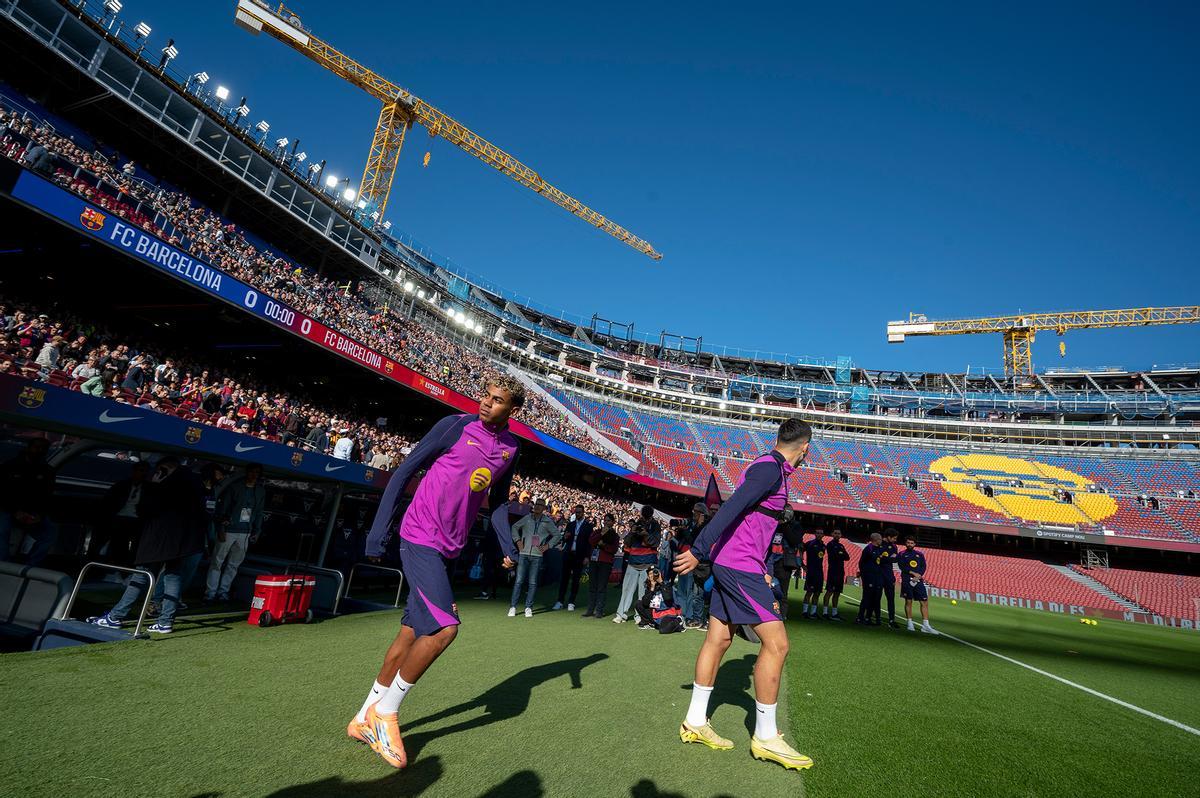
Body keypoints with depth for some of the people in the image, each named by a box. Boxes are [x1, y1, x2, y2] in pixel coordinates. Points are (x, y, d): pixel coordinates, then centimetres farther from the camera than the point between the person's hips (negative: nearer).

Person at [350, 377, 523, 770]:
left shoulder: (511, 448, 7)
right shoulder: (454, 427, -10)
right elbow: (404, 472, -7)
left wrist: (508, 547, 5)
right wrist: (378, 534, -10)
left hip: (448, 549, 6)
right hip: (419, 538, -6)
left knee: (411, 632, 12)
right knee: (444, 628, -15)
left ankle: (365, 718, 29)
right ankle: (384, 712, 7)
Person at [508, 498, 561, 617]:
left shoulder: (547, 522, 2)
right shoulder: (527, 518, 3)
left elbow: (557, 535, 11)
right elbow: (515, 527, 17)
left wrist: (548, 545, 2)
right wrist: (518, 540, 6)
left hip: (537, 556, 0)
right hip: (524, 554, 0)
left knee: (532, 583, 1)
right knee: (519, 581, -2)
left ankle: (528, 608, 9)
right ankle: (512, 607, 5)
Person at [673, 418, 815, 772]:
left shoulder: (768, 467, 17)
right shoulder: (770, 468, -15)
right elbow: (731, 509, -25)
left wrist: (763, 571, 27)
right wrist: (699, 550, -29)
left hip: (728, 565, 10)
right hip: (740, 567, -10)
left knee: (718, 639, 14)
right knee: (776, 643, -4)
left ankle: (695, 722, 24)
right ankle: (766, 737, 8)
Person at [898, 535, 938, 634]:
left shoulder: (920, 554, 14)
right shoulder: (902, 554, 6)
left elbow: (923, 567, 7)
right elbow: (902, 567, -5)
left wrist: (919, 575, -10)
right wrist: (913, 573, -14)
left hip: (919, 580, 3)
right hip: (907, 580, -3)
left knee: (925, 602, -4)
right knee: (908, 601, 0)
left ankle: (925, 626, -3)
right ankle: (910, 624, 9)